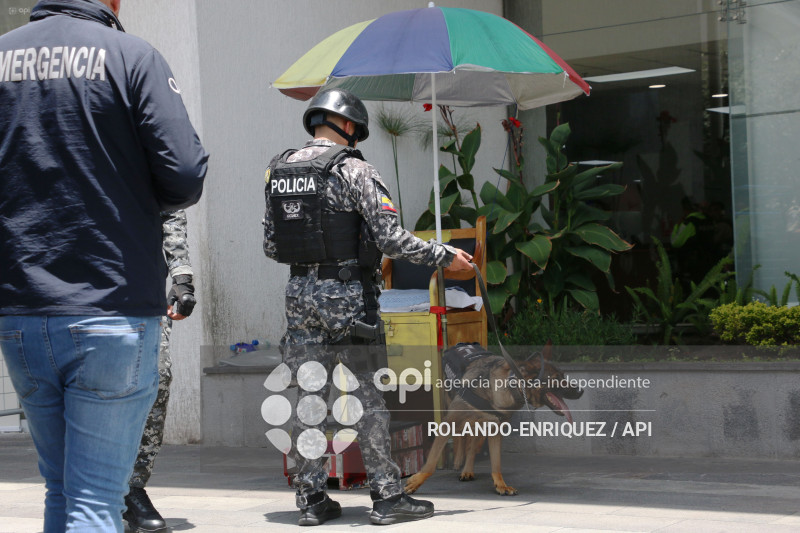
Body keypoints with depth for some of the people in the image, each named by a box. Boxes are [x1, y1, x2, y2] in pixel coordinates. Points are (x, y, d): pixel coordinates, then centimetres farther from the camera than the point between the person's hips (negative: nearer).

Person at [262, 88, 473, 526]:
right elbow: (390, 238, -14)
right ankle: (386, 495, 4)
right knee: (370, 395, 2)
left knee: (308, 398, 8)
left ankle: (311, 500, 11)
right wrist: (444, 256, -5)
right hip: (347, 294, -5)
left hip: (299, 294, 5)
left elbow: (270, 246, 12)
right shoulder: (352, 170, -9)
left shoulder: (278, 172, 9)